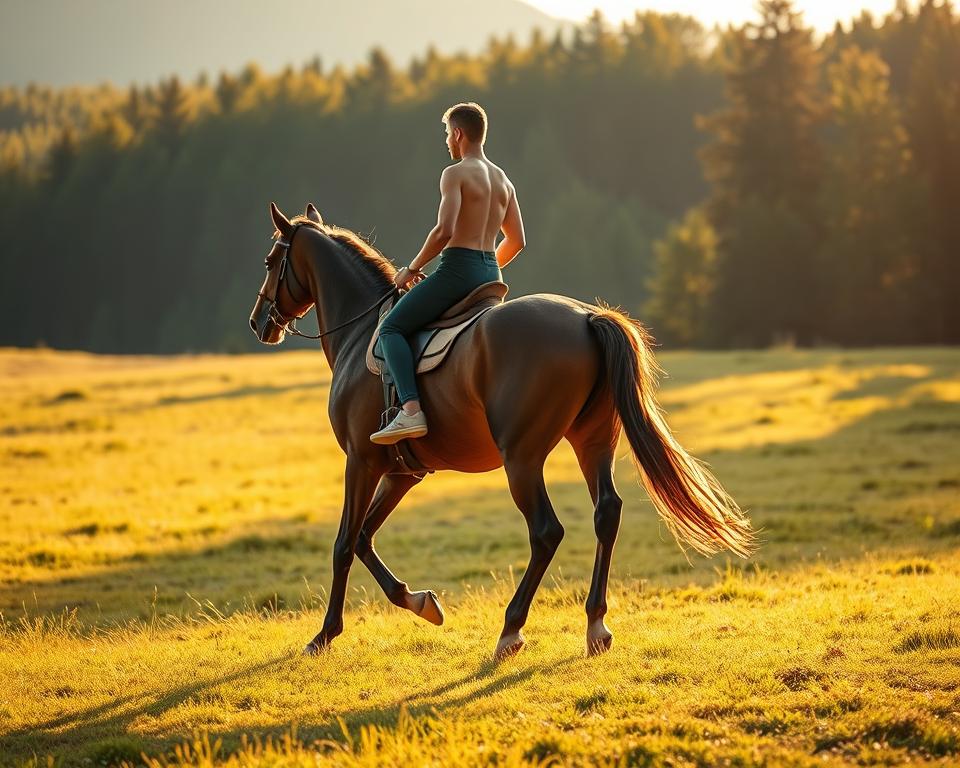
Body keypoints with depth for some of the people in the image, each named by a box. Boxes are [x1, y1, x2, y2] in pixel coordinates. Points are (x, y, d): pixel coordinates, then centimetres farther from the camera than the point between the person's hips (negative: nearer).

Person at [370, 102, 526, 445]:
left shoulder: (455, 174, -9)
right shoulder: (504, 181, 15)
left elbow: (444, 230, -20)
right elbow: (516, 241, 18)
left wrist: (412, 269, -9)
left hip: (457, 268, -8)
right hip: (491, 274, 8)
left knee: (391, 328, -6)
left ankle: (410, 410, -25)